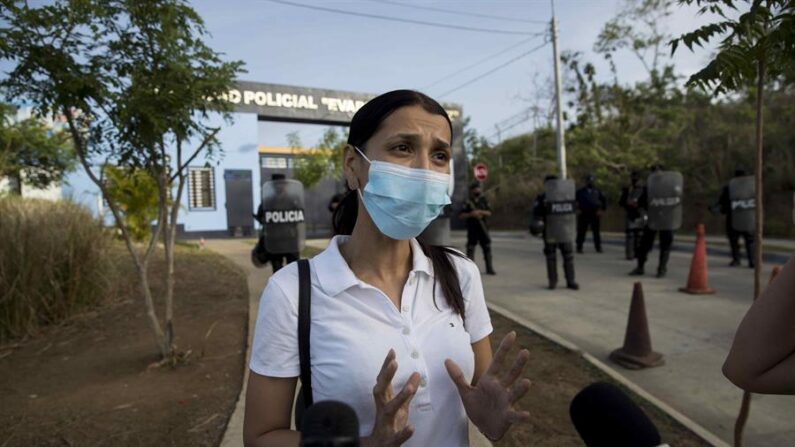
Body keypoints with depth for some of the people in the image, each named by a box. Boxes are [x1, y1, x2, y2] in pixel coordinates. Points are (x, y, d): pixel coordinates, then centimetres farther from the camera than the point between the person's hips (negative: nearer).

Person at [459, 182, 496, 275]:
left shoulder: (484, 201, 7)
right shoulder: (468, 203, -4)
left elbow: (489, 213, 3)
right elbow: (461, 216, -8)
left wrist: (481, 212, -14)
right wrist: (471, 214, -21)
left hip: (483, 228, 4)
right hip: (472, 229, -4)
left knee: (487, 248, 7)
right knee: (470, 248, -2)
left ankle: (489, 268, 16)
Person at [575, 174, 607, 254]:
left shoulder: (597, 191, 12)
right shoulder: (580, 191, 6)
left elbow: (604, 200, 19)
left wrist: (602, 209, 9)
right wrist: (577, 209, -1)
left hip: (595, 214, 2)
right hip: (583, 214, -2)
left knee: (596, 232, 2)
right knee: (581, 232, -2)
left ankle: (598, 247, 10)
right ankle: (579, 248, 4)